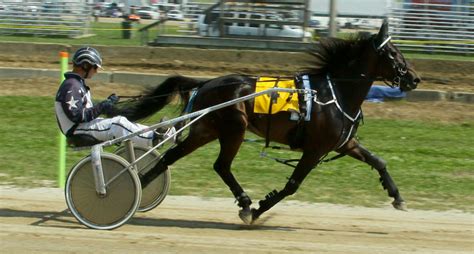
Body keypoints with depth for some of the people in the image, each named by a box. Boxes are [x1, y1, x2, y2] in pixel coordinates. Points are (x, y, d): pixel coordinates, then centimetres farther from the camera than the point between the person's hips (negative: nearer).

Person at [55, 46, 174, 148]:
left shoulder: (78, 84, 17)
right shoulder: (71, 86, -17)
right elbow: (76, 116, -24)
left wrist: (106, 103, 8)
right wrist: (101, 108, -22)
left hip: (88, 125, 10)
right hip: (79, 132, -10)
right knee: (118, 123, -21)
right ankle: (153, 138, -21)